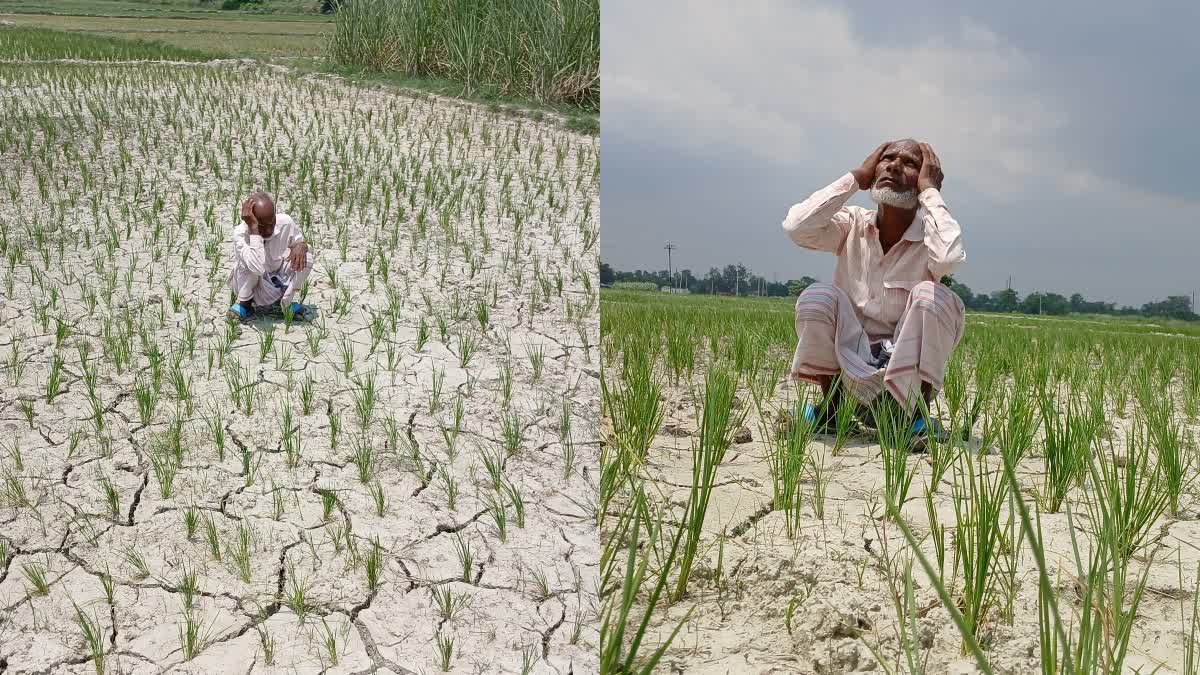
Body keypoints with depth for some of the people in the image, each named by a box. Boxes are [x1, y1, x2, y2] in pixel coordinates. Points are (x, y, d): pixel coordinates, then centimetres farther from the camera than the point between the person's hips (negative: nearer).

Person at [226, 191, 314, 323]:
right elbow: (258, 268, -47)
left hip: (275, 286, 4)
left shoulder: (285, 222, -20)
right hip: (248, 286, -4)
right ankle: (244, 303, -9)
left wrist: (301, 246, -26)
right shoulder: (240, 233, -31)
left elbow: (299, 241, 0)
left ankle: (285, 303, -1)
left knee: (305, 257, -19)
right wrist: (253, 228, -45)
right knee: (248, 262, -34)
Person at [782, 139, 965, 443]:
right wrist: (855, 177, -14)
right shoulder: (853, 225, -3)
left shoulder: (930, 236, -10)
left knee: (931, 295, -27)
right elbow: (796, 226, -22)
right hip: (852, 366, 2)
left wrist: (930, 190, -22)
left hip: (907, 370, -2)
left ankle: (918, 412, -10)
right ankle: (830, 406, -2)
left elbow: (949, 257, -36)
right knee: (816, 297, -23)